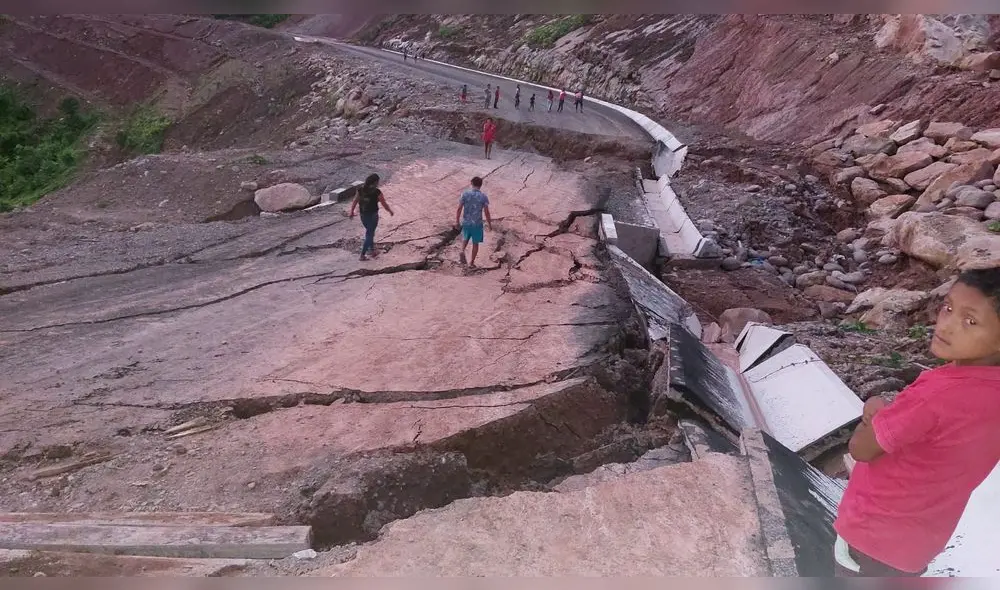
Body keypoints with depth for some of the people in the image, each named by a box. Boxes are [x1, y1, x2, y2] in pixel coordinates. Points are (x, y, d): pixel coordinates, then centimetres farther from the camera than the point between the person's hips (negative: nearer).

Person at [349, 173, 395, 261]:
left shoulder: (360, 190, -3)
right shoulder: (377, 192, -17)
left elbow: (355, 202, 3)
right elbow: (384, 204, -10)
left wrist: (352, 211, 17)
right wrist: (391, 211, 7)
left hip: (363, 215, 5)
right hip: (372, 215, -5)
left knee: (370, 232, 25)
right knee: (369, 234, 6)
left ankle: (372, 251, 34)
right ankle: (362, 256, 5)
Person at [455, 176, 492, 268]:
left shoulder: (465, 194, -4)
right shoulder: (483, 196, -7)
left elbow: (459, 209, -5)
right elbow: (486, 212, -7)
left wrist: (457, 221, 6)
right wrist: (490, 224, 5)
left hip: (466, 222, 2)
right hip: (477, 223, -2)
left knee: (465, 238, 26)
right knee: (475, 243, 12)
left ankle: (462, 251, 0)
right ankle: (471, 262, 16)